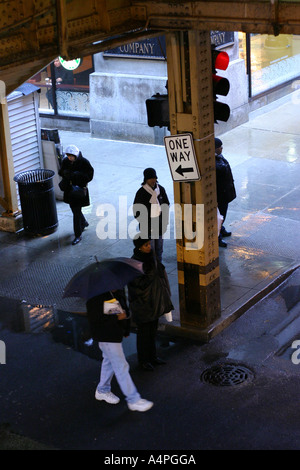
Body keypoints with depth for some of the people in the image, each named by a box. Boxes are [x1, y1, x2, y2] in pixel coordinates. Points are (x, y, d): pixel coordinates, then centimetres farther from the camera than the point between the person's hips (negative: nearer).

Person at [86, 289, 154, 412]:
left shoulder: (118, 291, 0)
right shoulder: (96, 297, -24)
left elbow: (124, 308, 15)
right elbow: (94, 319, -26)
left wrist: (126, 329, 14)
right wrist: (117, 318, -25)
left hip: (117, 333, 9)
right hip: (106, 336, -9)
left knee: (110, 361, 24)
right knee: (121, 366, -4)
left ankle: (102, 391, 44)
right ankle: (133, 400, 4)